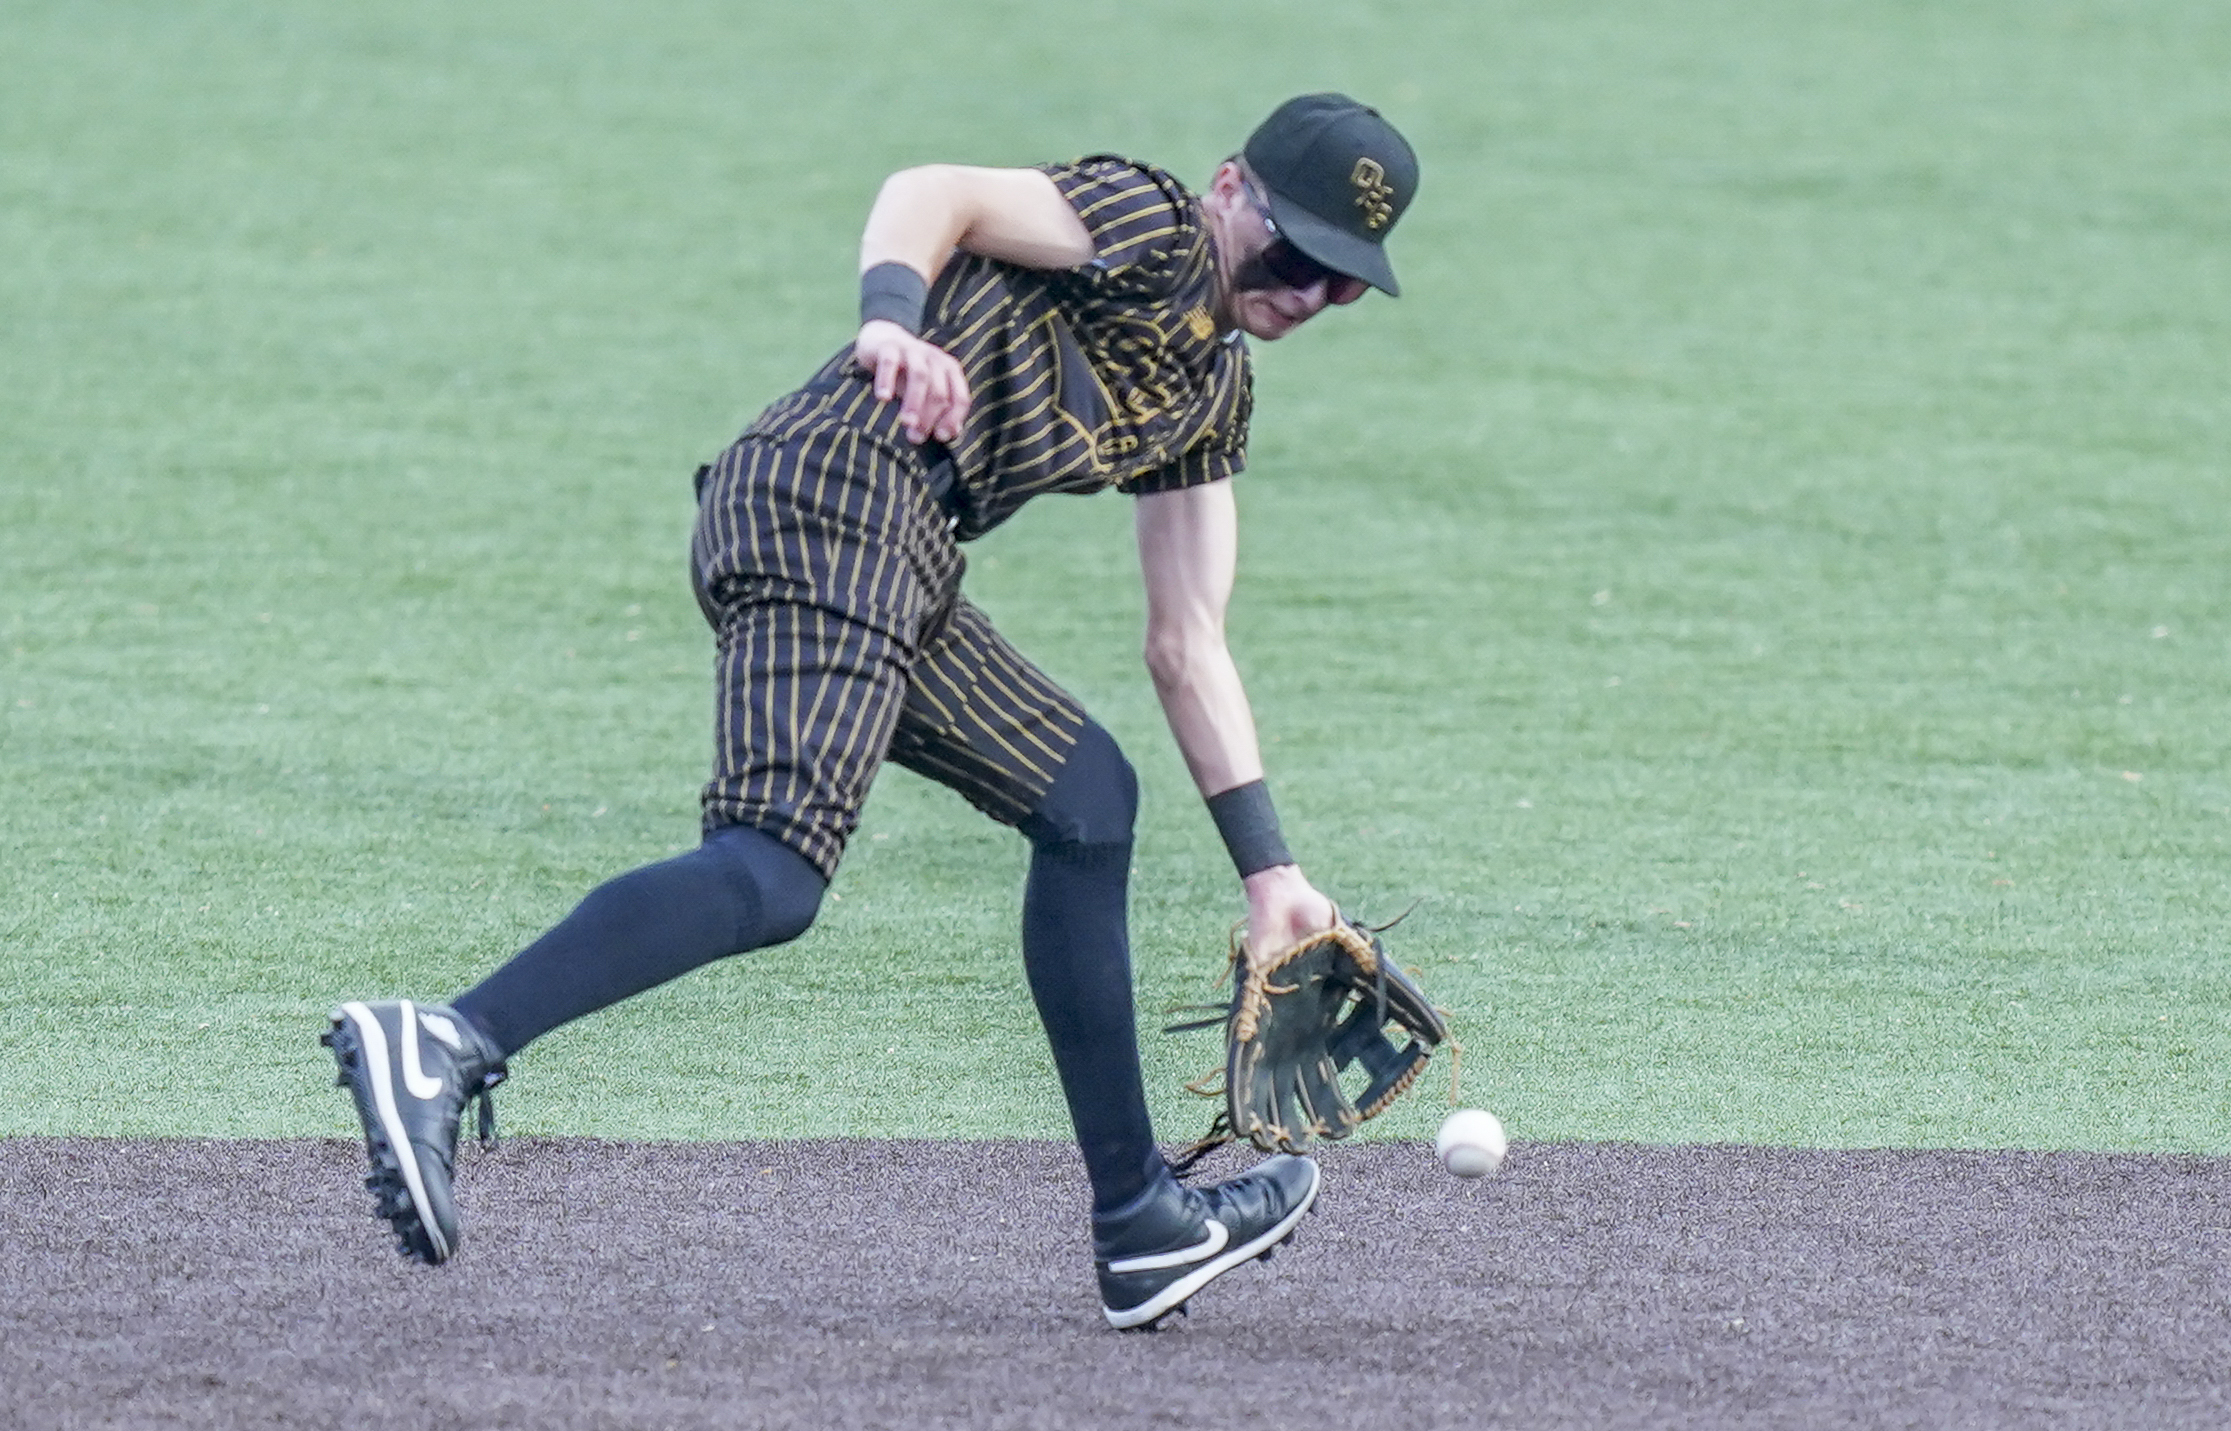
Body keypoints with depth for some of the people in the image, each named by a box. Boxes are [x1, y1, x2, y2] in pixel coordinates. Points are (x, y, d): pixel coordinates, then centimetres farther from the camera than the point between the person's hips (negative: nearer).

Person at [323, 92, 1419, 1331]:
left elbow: (1186, 647, 29)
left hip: (903, 573, 10)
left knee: (1086, 801, 18)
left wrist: (1269, 871, 24)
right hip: (841, 494, -10)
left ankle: (1140, 1224, 20)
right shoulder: (1146, 226, 2)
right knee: (774, 878, -25)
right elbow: (927, 193, -14)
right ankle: (443, 1047, -39)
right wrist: (893, 325, -36)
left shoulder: (1212, 395, 28)